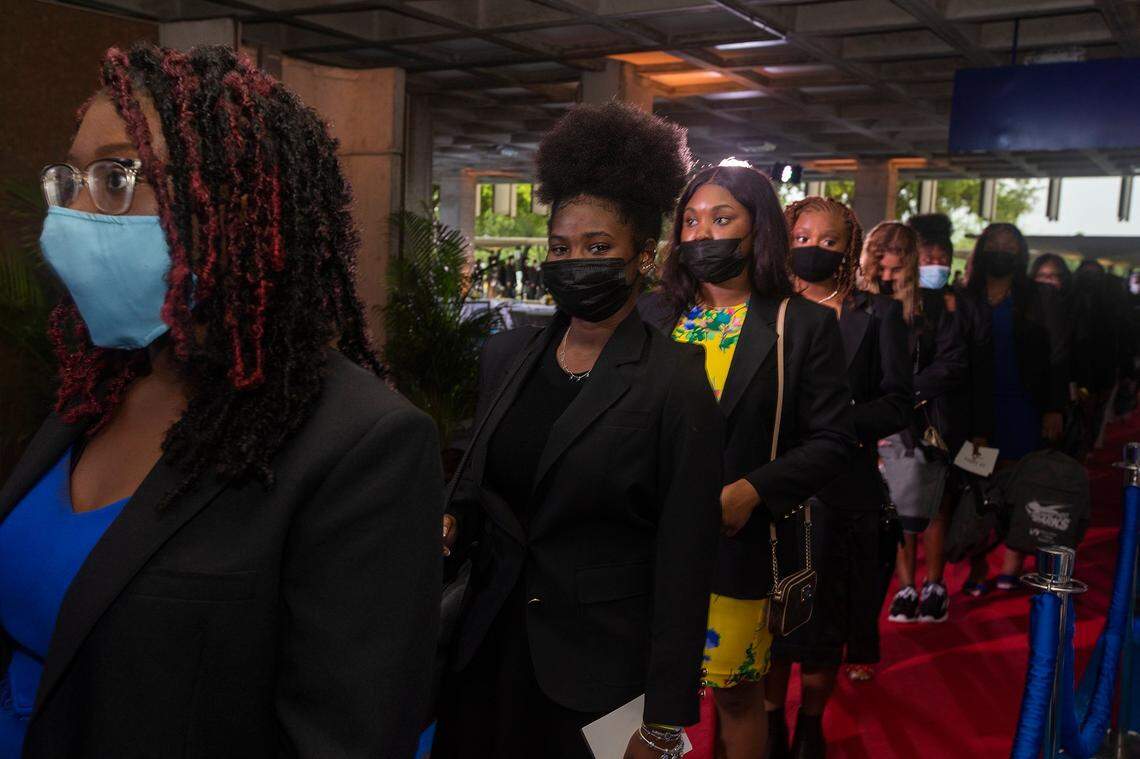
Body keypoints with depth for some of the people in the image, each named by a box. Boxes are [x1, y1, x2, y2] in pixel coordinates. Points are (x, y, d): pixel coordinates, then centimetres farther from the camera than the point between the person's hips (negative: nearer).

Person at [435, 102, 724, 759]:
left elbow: (683, 566, -13)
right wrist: (451, 524, -7)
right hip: (490, 642, 5)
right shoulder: (508, 354, 2)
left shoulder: (677, 384, -15)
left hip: (599, 671, -5)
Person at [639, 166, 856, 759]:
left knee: (737, 692, 11)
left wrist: (751, 491, -17)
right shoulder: (654, 314, 6)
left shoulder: (804, 324, -4)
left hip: (740, 543, -2)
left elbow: (831, 440, -5)